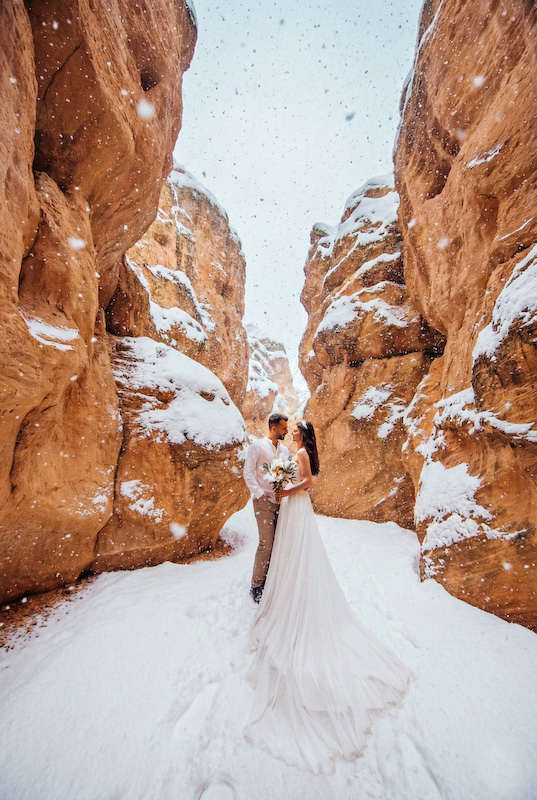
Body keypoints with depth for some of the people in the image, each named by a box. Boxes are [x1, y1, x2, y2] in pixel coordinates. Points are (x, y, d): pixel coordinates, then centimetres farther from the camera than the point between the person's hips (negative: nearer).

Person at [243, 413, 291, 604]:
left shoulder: (284, 449, 12)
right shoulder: (257, 446, -5)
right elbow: (248, 472, -8)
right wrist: (258, 493, -16)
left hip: (282, 501, 6)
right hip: (264, 501, -6)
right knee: (266, 544, -3)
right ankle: (256, 586, 15)